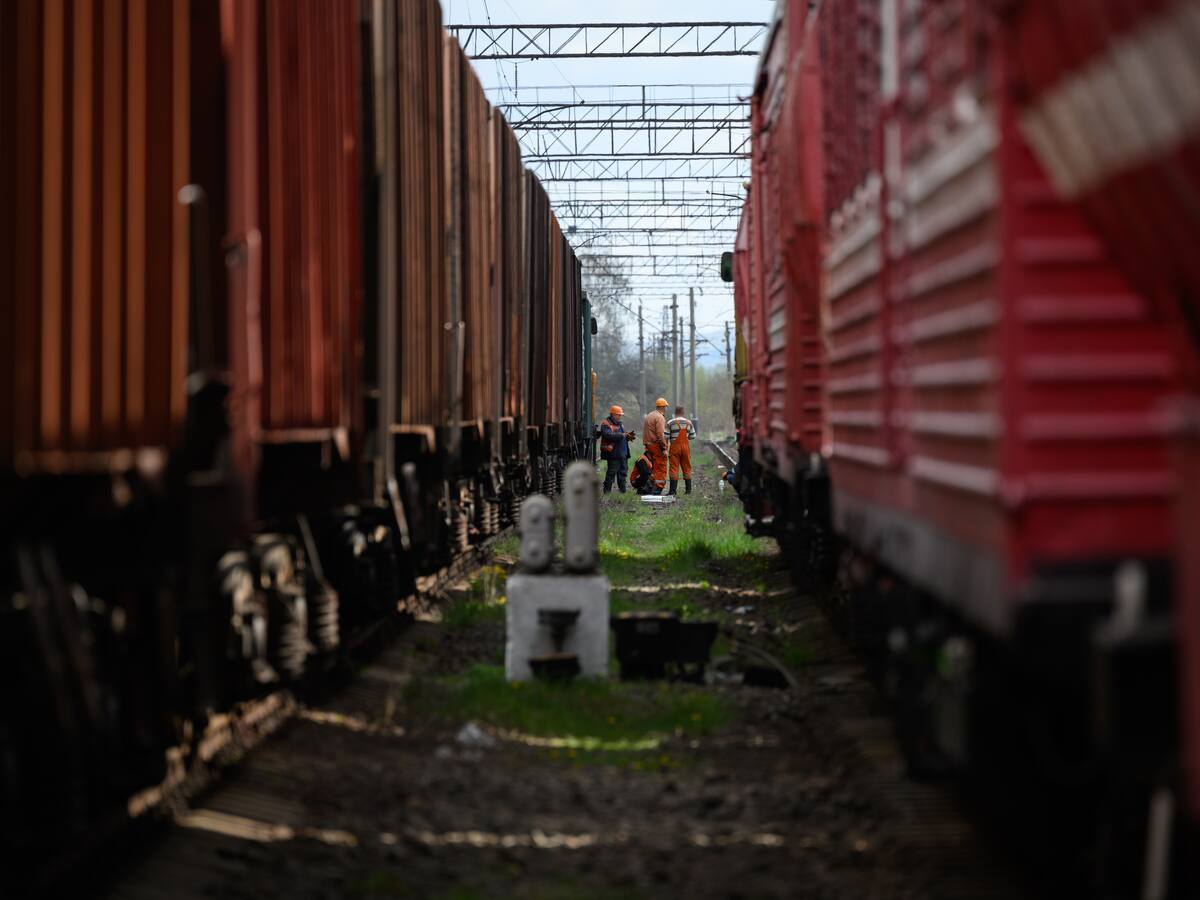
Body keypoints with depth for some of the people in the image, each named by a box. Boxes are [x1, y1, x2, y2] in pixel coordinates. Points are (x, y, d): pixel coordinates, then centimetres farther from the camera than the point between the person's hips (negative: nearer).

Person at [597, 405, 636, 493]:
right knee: (612, 472, -8)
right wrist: (622, 435, -27)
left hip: (623, 453, 9)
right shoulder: (606, 424, -6)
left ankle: (622, 489, 17)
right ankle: (607, 490, -4)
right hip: (613, 453, -9)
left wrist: (628, 436, 4)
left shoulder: (619, 424, 22)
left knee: (622, 472, 11)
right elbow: (609, 435, -23)